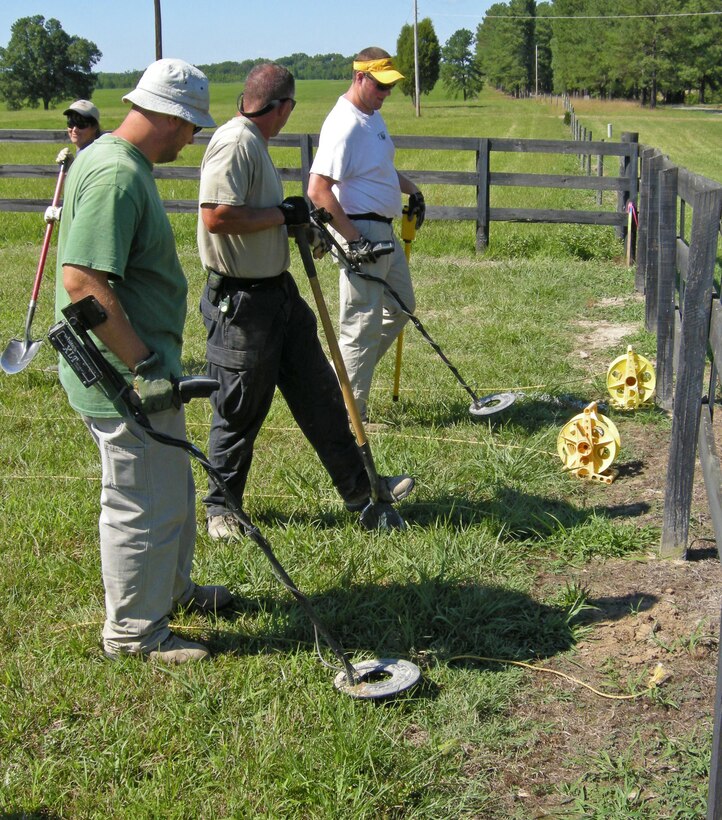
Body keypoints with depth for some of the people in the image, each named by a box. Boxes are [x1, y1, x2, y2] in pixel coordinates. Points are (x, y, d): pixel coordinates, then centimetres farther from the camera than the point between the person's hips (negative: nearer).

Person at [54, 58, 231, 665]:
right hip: (121, 377, -11)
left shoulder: (118, 160, 12)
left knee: (172, 486, 24)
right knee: (143, 504, 2)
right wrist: (142, 364, -26)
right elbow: (81, 280, -31)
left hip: (142, 366, 11)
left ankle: (171, 588, 43)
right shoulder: (116, 176, -23)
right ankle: (134, 631, 17)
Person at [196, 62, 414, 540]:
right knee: (240, 410, 4)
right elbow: (216, 216, -30)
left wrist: (294, 217, 14)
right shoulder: (235, 144, -19)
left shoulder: (254, 143, 14)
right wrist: (282, 215, -19)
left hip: (279, 291, 10)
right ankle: (220, 508, 22)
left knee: (319, 394, 13)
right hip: (241, 301, -10)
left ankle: (359, 488, 22)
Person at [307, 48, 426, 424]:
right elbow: (318, 190, -27)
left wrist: (410, 189, 20)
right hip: (361, 233, -10)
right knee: (362, 325, -3)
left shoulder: (373, 117, 12)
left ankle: (350, 372, 28)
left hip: (385, 231, 10)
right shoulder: (344, 125, -20)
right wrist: (353, 239, -26)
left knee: (401, 308, 21)